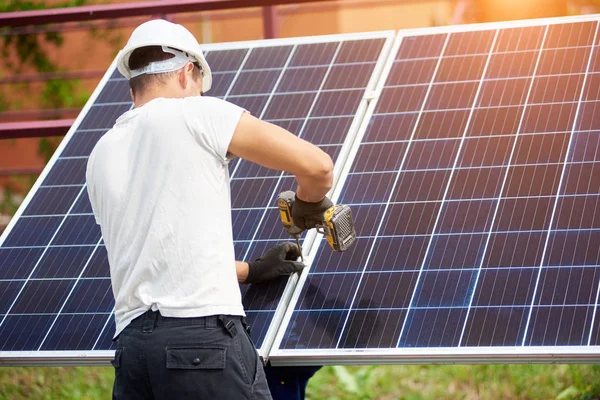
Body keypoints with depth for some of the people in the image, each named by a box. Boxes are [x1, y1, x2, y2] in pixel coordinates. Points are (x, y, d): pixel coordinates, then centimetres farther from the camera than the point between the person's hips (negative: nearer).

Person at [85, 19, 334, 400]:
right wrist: (309, 203, 22)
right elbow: (317, 166, -1)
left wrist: (252, 270, 38)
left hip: (130, 343, 6)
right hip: (203, 335, -6)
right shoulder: (196, 114, 1)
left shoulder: (101, 156, 20)